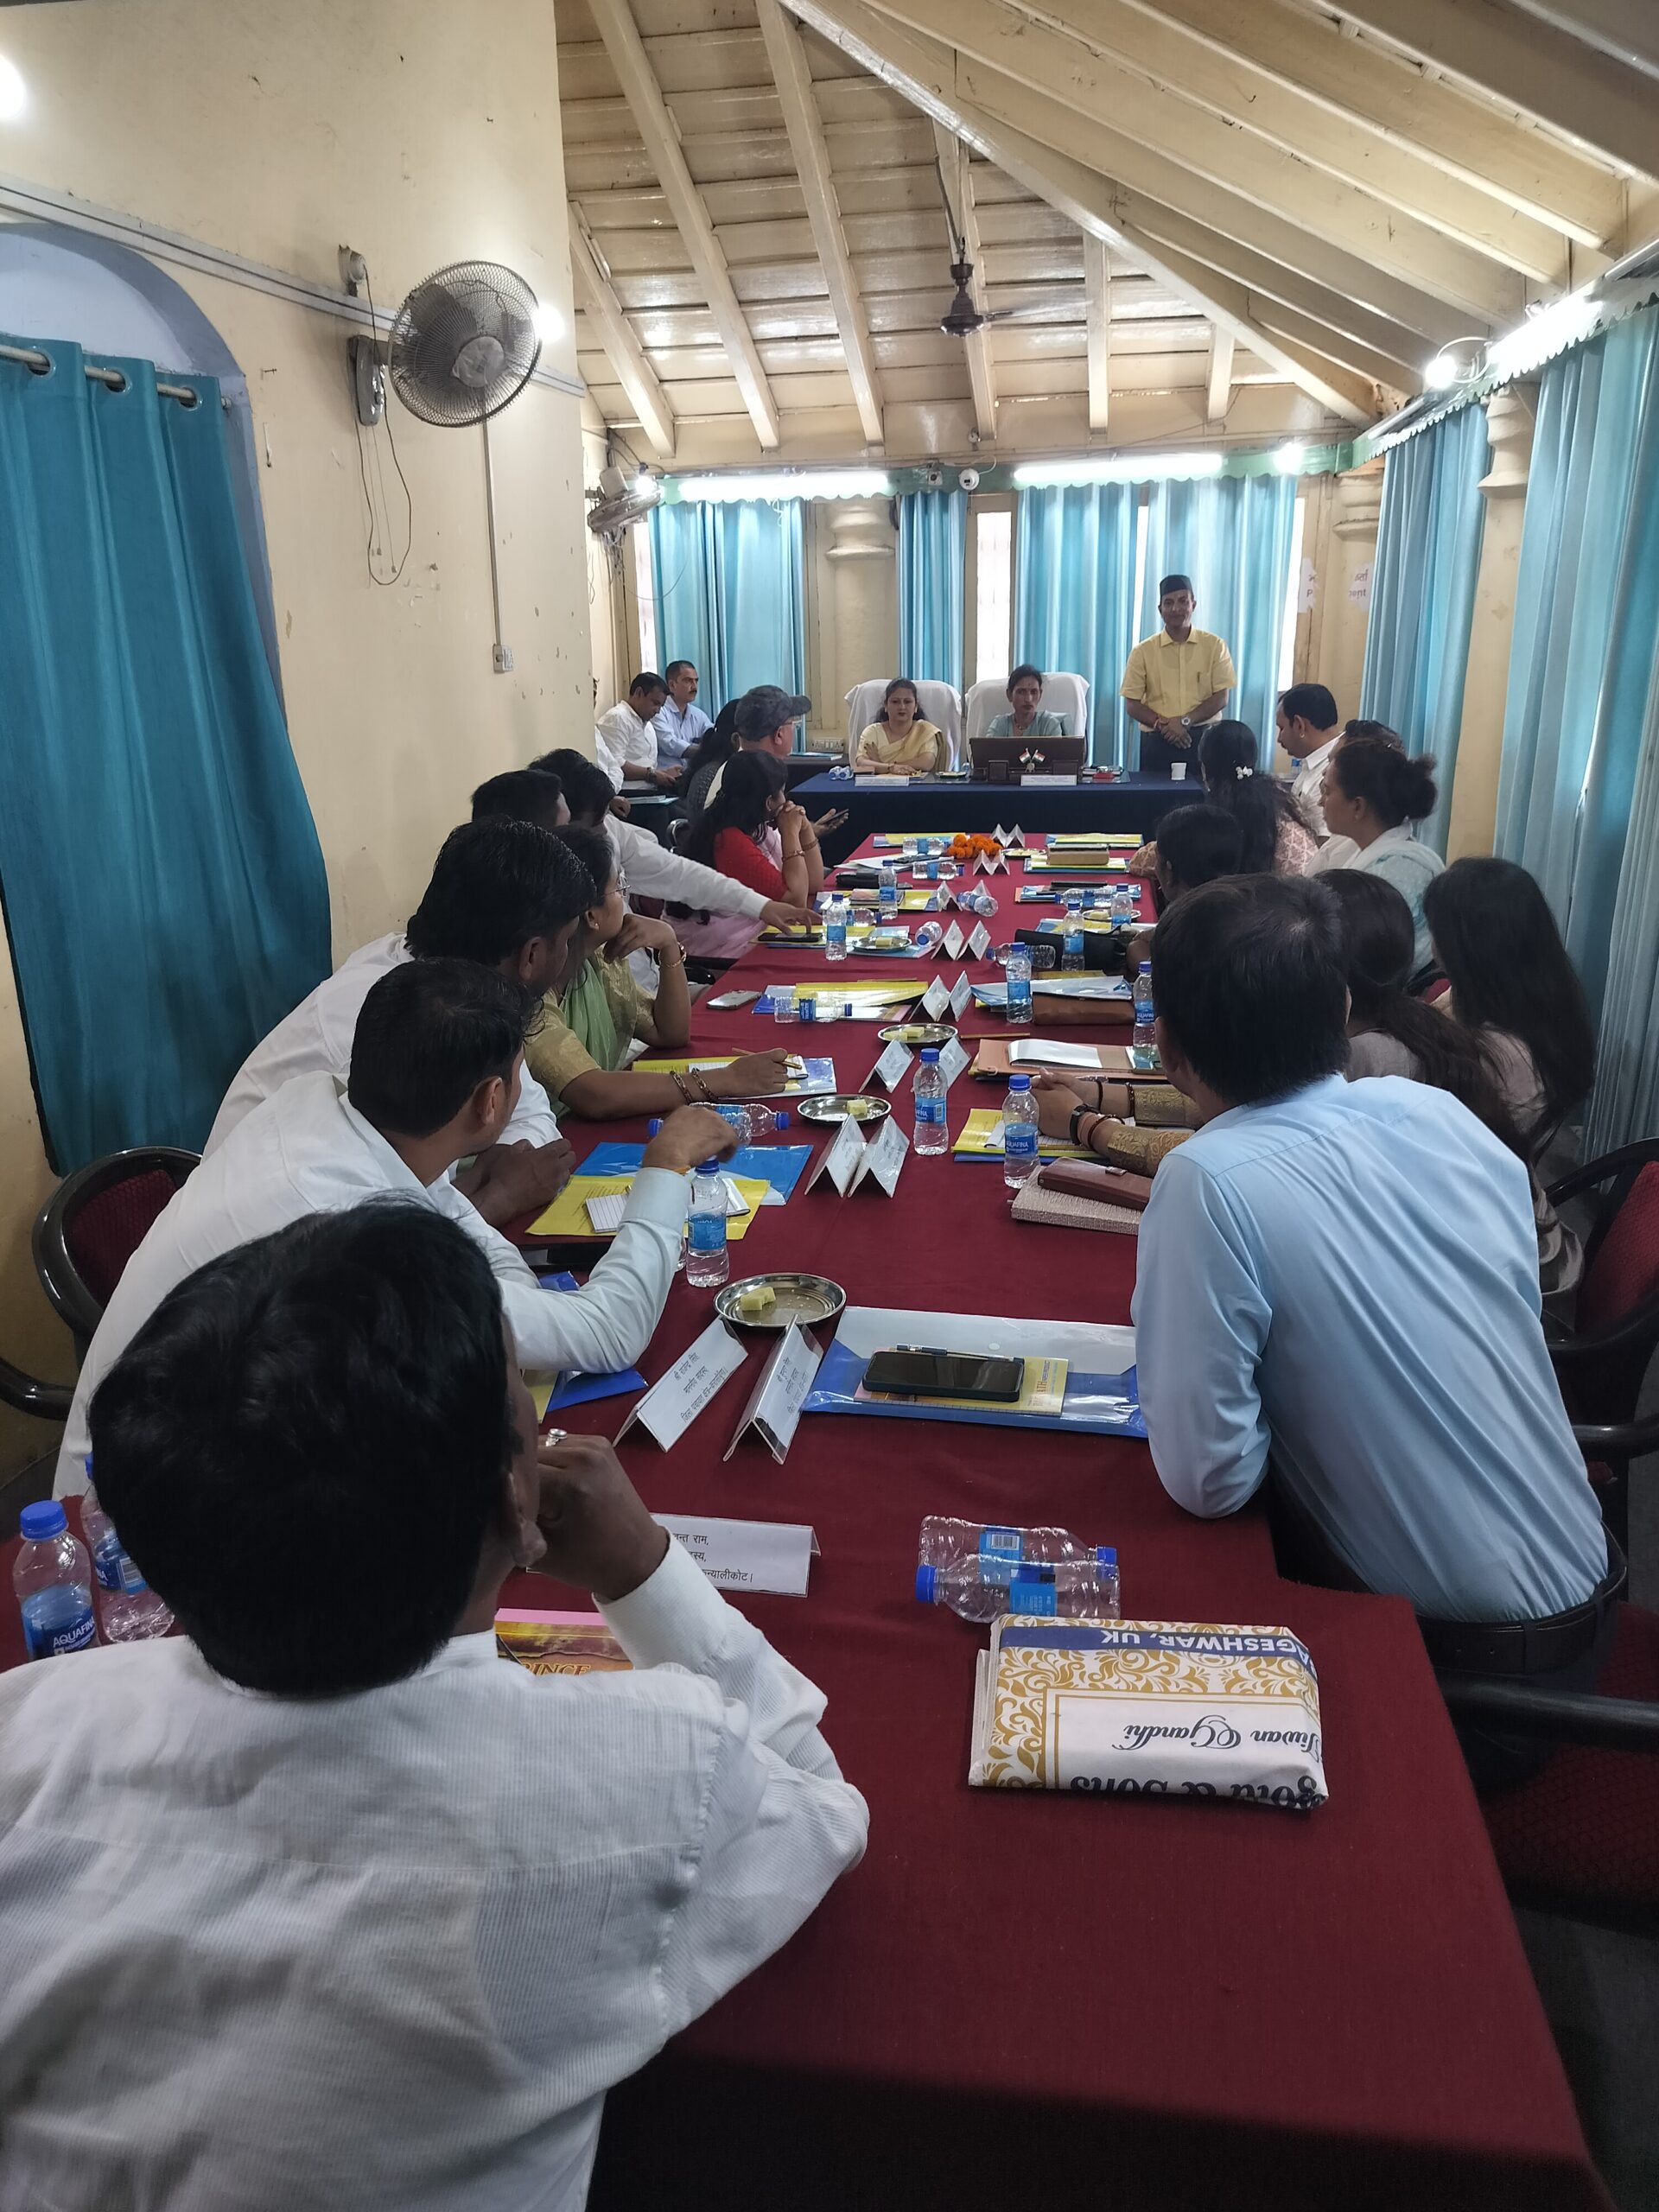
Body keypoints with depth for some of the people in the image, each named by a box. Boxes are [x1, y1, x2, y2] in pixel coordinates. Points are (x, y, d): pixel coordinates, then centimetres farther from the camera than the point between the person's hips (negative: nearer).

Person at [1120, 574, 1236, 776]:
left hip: (1204, 737, 0)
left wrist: (1186, 721, -14)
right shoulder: (1143, 651, 4)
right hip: (1157, 740, 0)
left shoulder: (1214, 646, 4)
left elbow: (1221, 698, 0)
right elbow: (1132, 704, 1)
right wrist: (1163, 724, -15)